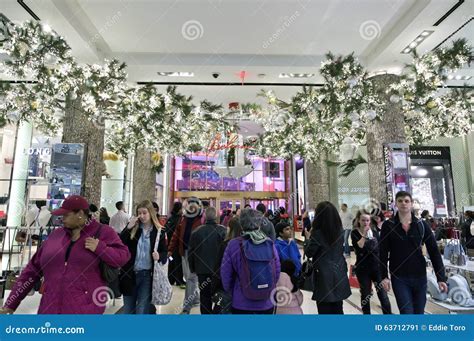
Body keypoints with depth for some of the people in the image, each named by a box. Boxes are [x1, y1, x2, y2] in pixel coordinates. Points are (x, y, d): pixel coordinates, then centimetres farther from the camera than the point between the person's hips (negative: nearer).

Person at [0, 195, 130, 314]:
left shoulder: (102, 232, -3)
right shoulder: (56, 235, 9)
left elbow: (123, 256, -6)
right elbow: (33, 269, 13)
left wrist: (100, 248, -20)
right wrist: (11, 303, 13)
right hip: (50, 309, 4)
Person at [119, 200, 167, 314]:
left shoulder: (159, 231, -4)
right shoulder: (133, 228, 0)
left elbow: (164, 252, 1)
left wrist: (159, 256, -21)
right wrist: (128, 227, -17)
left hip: (148, 275, -2)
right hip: (130, 273, 2)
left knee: (142, 310, 6)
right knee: (128, 308, 16)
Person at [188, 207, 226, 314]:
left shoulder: (196, 231, -7)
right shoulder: (223, 231, -12)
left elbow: (191, 252, 1)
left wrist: (192, 268, 13)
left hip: (202, 269, 1)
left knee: (205, 295, 13)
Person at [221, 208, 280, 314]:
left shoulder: (234, 245, -14)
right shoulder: (270, 243, -8)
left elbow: (225, 275, -7)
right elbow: (277, 272, -1)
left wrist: (232, 294, 10)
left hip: (241, 304, -1)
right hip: (267, 304, 2)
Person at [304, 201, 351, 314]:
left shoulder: (317, 233, -18)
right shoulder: (340, 231, 0)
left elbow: (309, 253, -10)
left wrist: (308, 238, 4)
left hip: (324, 276, -6)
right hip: (339, 273, 6)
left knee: (325, 309, 6)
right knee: (338, 309, 17)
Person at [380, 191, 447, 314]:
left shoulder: (422, 225, 1)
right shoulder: (388, 225, -5)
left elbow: (434, 251, 0)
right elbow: (383, 253, -5)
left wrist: (441, 277, -5)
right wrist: (384, 276, -11)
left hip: (420, 276, 2)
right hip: (398, 278, -2)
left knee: (419, 312, 13)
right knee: (407, 313, -4)